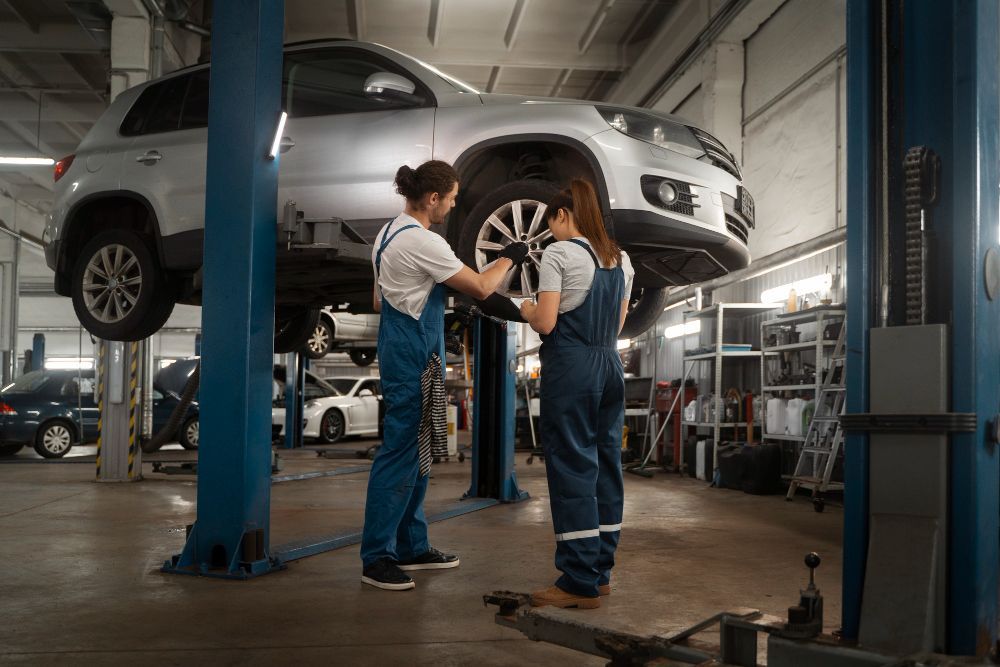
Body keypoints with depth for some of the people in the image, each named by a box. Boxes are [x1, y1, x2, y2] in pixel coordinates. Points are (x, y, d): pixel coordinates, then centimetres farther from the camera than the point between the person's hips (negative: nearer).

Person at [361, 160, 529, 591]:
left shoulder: (388, 234, 13)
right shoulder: (422, 242, -16)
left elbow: (378, 301, 20)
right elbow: (482, 288, -13)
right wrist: (508, 259, 3)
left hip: (397, 348, 10)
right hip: (415, 356, -10)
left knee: (415, 452, 14)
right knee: (402, 451, -6)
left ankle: (411, 547, 23)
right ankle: (377, 559, 1)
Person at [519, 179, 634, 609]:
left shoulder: (559, 254, -8)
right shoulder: (621, 260, 14)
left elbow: (545, 323, -13)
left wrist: (526, 310, 7)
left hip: (570, 368, -7)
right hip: (610, 366, 8)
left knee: (572, 466, -3)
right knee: (606, 465, 11)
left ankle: (581, 582, 0)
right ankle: (600, 571, 20)